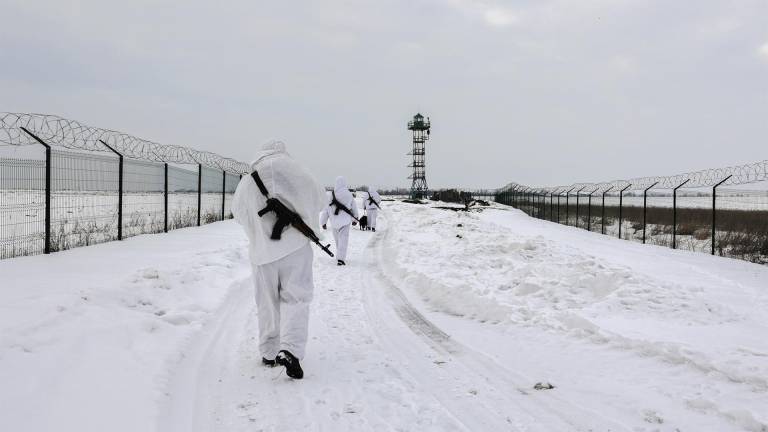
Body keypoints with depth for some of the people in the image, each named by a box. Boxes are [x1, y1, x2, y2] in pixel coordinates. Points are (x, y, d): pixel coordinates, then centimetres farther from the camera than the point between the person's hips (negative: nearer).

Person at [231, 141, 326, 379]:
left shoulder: (245, 184, 2)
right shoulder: (292, 170, -8)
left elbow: (238, 213, 16)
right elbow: (319, 199, -3)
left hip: (261, 252, 3)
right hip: (294, 247, -3)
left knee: (267, 304, 16)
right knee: (295, 299, 1)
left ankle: (269, 353, 24)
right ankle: (290, 349, -15)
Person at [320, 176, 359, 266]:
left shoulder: (330, 195, -3)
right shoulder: (349, 195, -1)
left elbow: (325, 210, 0)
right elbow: (354, 208, 10)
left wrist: (323, 222, 9)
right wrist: (355, 219, 26)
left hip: (334, 222, 2)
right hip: (345, 221, -2)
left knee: (337, 239, 16)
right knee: (343, 239, -3)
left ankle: (340, 256, 27)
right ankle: (341, 258, -16)